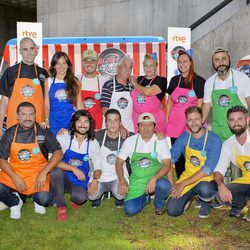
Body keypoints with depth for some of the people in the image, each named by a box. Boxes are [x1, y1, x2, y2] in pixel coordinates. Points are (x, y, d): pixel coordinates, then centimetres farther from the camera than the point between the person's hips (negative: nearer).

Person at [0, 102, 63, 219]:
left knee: (44, 199, -25)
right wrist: (15, 178, -11)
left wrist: (44, 172, -16)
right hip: (13, 173, 2)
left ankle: (38, 201, 15)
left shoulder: (43, 132, -2)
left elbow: (58, 153, -6)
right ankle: (15, 202, 10)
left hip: (37, 174, -1)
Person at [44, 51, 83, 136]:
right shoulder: (48, 81, 8)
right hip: (54, 123, 0)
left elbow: (79, 105, 8)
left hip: (71, 122, 0)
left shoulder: (75, 82, 8)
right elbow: (47, 105, 6)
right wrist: (46, 120, -7)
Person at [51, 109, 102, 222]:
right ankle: (61, 206, -15)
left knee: (81, 198, -31)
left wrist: (95, 180, -19)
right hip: (64, 177, 0)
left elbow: (98, 167, 2)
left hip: (80, 180, 0)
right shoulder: (63, 137, -9)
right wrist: (73, 168, -29)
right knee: (56, 171, -34)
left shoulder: (93, 143, -1)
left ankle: (75, 197, 10)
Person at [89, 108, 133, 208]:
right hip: (100, 176, 1)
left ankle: (120, 198, 11)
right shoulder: (98, 136, -3)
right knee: (91, 195, -24)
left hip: (119, 177, -1)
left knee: (120, 193, -30)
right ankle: (98, 195, 16)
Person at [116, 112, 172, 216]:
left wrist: (153, 179, -28)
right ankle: (145, 198, 18)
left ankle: (159, 204, 2)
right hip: (137, 182, 1)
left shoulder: (161, 141, -4)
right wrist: (122, 182, -9)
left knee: (163, 185, -36)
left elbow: (167, 165, -12)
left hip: (156, 179, -1)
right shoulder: (130, 141, 0)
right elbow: (119, 162, 4)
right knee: (129, 210, -17)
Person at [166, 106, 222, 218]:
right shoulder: (184, 137, -1)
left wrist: (183, 184, -23)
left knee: (204, 189, -39)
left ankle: (206, 203, -2)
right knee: (172, 210, -14)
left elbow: (208, 170, -21)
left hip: (206, 178, -3)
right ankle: (188, 196, 18)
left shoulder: (214, 140, -15)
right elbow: (171, 158, 4)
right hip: (187, 175, 3)